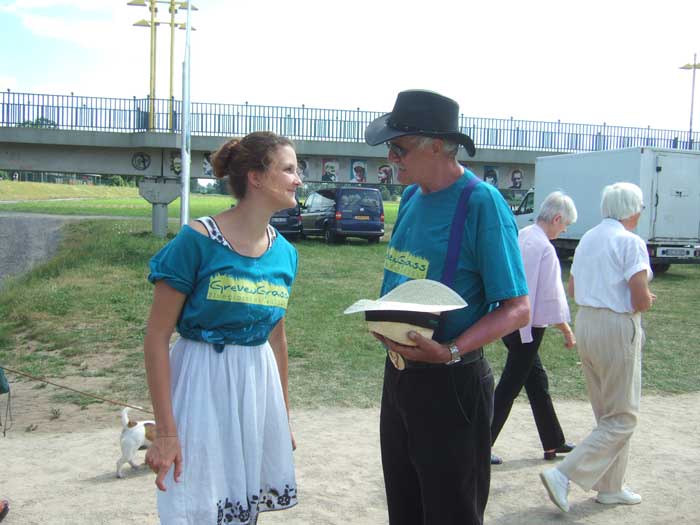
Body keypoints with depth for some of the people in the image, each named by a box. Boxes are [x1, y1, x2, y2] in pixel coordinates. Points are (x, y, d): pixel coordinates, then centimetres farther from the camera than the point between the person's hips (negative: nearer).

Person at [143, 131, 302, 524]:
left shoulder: (284, 252, 3)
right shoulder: (198, 240, -15)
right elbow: (157, 337, -14)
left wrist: (284, 415, 19)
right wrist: (165, 431, -15)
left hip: (259, 387, 6)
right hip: (202, 387, -5)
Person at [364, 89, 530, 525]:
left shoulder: (482, 203, -17)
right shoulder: (412, 197, 7)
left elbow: (517, 309, -18)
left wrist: (450, 352, -30)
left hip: (451, 385, -8)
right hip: (398, 375, 8)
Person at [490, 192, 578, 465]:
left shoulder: (520, 236, 7)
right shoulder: (544, 247, -19)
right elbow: (551, 296, -17)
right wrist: (567, 331, -6)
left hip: (509, 321, 9)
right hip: (528, 327, -9)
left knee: (537, 380, 18)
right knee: (510, 387, -1)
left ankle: (553, 442, 31)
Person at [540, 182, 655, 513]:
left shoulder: (588, 239, 10)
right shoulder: (631, 242, -13)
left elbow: (572, 290, 18)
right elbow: (641, 300, -18)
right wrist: (648, 300, 3)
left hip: (586, 323, 8)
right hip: (618, 328, -8)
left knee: (606, 414, 19)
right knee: (622, 419, 2)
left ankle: (610, 487, 27)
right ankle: (565, 475, -8)